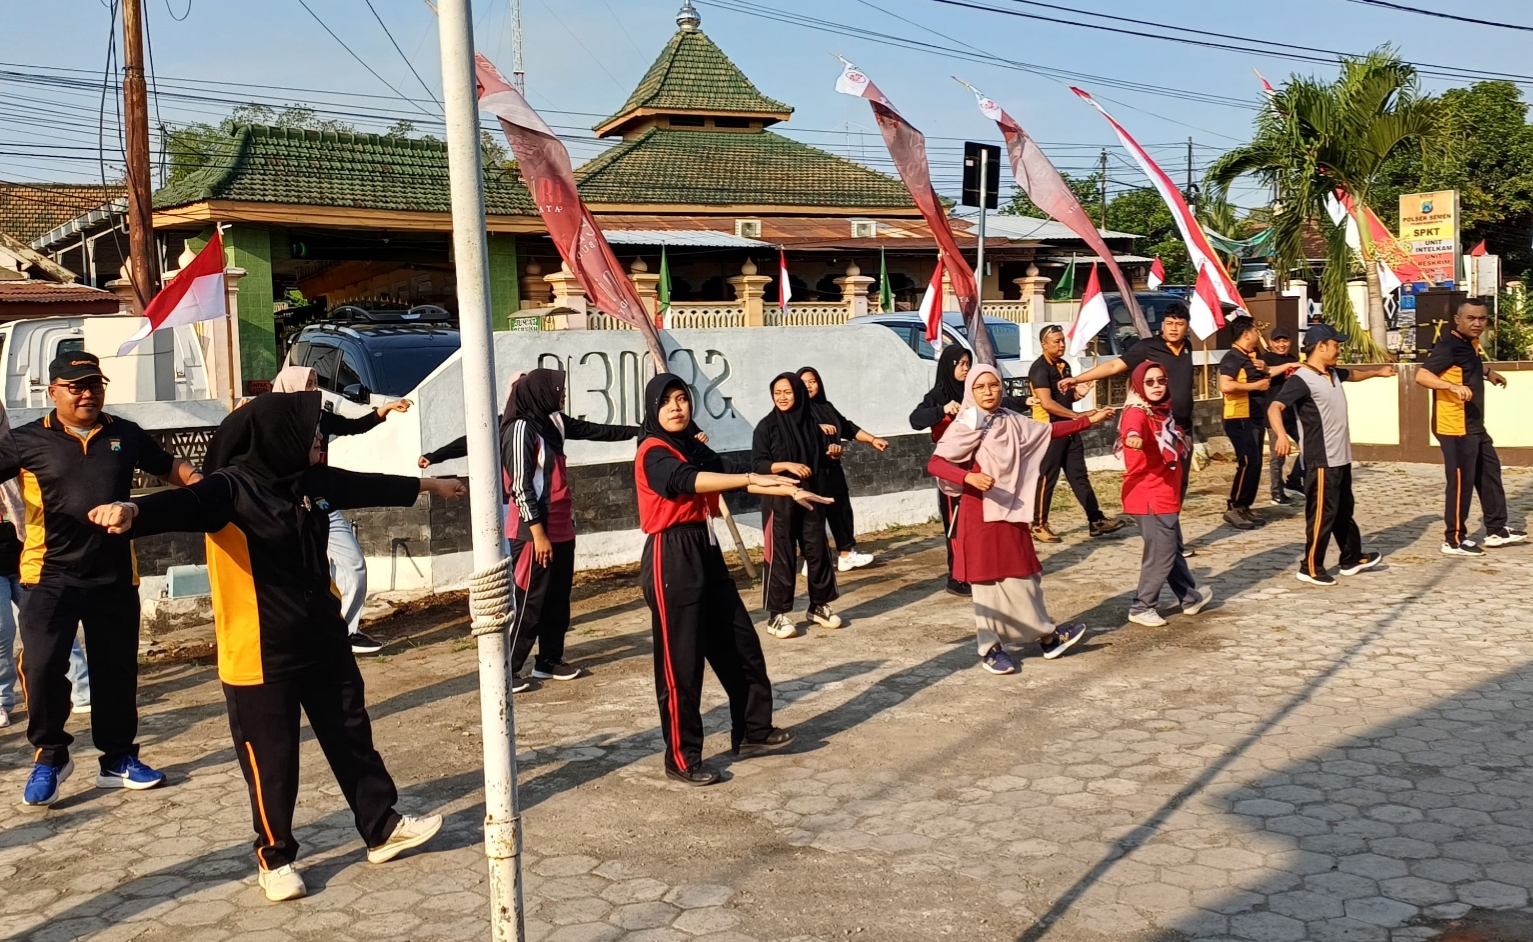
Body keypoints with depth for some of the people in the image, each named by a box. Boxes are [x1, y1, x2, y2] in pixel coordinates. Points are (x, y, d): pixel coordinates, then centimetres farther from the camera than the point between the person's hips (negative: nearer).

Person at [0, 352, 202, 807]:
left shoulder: (125, 435, 7)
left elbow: (167, 466, 18)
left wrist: (198, 481, -1)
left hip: (115, 577, 3)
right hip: (51, 575, -3)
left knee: (116, 670, 10)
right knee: (42, 665, -12)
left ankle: (118, 759, 25)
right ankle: (49, 756, 11)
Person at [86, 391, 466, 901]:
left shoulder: (314, 480, 4)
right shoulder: (232, 489, -19)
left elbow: (369, 486, 22)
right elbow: (184, 505, -38)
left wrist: (427, 484, 37)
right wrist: (133, 512, -61)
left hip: (324, 643, 7)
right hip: (259, 653, -7)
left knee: (352, 739, 18)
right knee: (272, 759, 5)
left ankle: (383, 828, 34)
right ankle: (275, 856, 25)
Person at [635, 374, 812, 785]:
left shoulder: (694, 448, 14)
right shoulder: (653, 453, -12)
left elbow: (731, 474, 7)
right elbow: (690, 481, -30)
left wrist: (788, 490, -5)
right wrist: (754, 479, -38)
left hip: (706, 551, 9)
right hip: (672, 559, -9)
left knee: (739, 643, 14)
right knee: (680, 659, -1)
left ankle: (752, 731, 29)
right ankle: (681, 757, 10)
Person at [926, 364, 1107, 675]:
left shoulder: (1011, 422, 6)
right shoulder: (966, 427, -11)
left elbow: (1048, 430, 19)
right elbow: (934, 464, -17)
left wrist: (1087, 421, 16)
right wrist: (969, 477, -30)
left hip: (1012, 511, 6)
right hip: (981, 514, -5)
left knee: (1022, 576, 13)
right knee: (989, 579, 0)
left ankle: (1046, 635, 24)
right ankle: (990, 648, 10)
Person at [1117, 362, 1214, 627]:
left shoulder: (1162, 411, 12)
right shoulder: (1137, 413, -17)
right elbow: (1133, 431, -45)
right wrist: (1133, 437, -63)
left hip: (1164, 495, 9)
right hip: (1149, 497, -9)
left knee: (1172, 549, 21)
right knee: (1161, 553, -4)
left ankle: (1191, 597, 36)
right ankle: (1141, 608, 7)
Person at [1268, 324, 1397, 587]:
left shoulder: (1333, 373, 10)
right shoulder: (1302, 379, -19)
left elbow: (1352, 374, 36)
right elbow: (1274, 408, -32)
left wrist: (1377, 372, 52)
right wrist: (1281, 435, -50)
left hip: (1341, 458, 10)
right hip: (1321, 461, -10)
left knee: (1344, 511, 20)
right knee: (1322, 514, -5)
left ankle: (1352, 559, 33)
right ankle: (1310, 568, 3)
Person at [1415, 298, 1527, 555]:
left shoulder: (1471, 344, 11)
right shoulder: (1448, 346, -18)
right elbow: (1421, 375, -30)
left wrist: (1488, 373, 24)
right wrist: (1453, 386, -42)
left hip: (1474, 426, 10)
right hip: (1455, 428, -10)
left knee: (1490, 472, 19)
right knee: (1461, 482, -4)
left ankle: (1496, 530, 31)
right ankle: (1453, 540, 6)